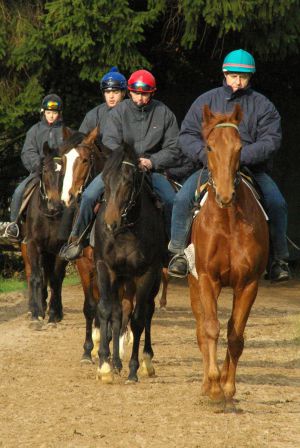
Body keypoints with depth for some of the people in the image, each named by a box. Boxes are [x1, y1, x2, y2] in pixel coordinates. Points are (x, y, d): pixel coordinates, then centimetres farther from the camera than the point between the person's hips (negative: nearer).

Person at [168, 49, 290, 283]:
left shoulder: (262, 105, 4)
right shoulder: (206, 101, 9)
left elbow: (271, 140, -7)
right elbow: (187, 135, 7)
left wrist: (241, 156, -22)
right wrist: (205, 154, -14)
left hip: (253, 168, -1)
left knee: (277, 203, -23)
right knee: (183, 199, -22)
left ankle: (280, 258, -11)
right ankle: (178, 252, -8)